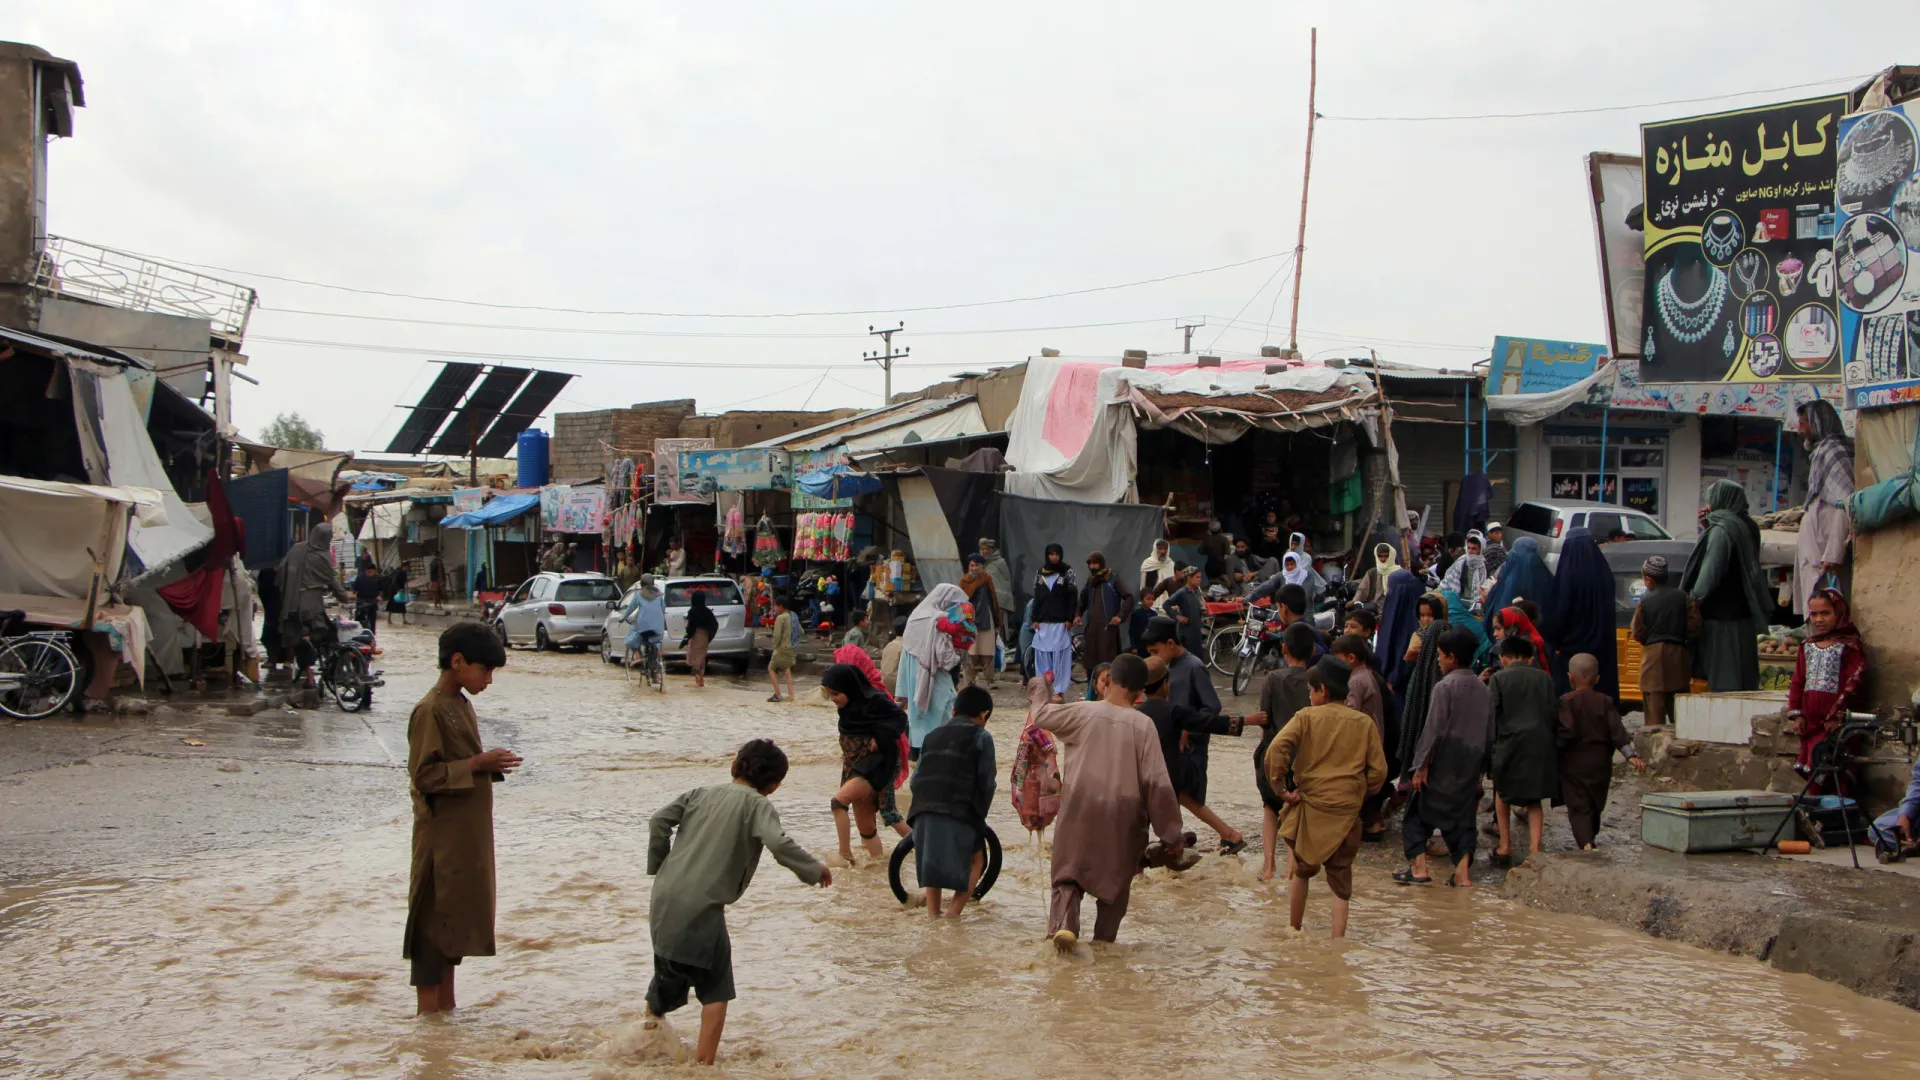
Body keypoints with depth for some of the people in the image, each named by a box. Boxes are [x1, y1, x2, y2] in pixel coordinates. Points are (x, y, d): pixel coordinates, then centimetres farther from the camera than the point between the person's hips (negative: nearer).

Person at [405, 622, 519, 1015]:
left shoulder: (462, 705, 12)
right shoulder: (430, 710, -16)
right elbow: (424, 775, -21)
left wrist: (490, 765, 7)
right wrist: (476, 764, -22)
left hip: (468, 835, 9)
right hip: (442, 838, -9)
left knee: (460, 915, 14)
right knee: (435, 917, -2)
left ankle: (447, 1005, 24)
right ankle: (428, 1012, 6)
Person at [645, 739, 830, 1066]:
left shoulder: (701, 794, 13)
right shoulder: (756, 805, -4)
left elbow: (659, 820, 4)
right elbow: (779, 843, -19)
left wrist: (658, 867, 13)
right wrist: (814, 870, -6)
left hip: (664, 900, 6)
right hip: (701, 907, -6)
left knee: (669, 973, 27)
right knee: (716, 989, 8)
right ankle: (703, 1062, 5)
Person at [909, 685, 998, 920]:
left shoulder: (933, 735, 22)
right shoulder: (980, 737, 6)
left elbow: (916, 778, 17)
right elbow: (986, 782, 0)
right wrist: (980, 814, 15)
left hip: (923, 811, 5)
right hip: (959, 812, -5)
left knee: (932, 861, 21)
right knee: (975, 859, 13)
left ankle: (933, 913, 20)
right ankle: (953, 912, 2)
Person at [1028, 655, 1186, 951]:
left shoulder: (1083, 712, -5)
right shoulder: (1143, 726, -9)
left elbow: (1041, 715, 12)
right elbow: (1158, 783, -11)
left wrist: (1040, 688, 34)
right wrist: (1171, 833, -3)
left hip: (1079, 810, 1)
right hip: (1122, 818, 0)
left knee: (1068, 873, 11)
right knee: (1116, 879, 18)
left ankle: (1063, 923, -13)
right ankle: (1104, 938, 20)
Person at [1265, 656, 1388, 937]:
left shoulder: (1307, 717, -4)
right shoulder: (1364, 723, 3)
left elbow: (1275, 751, -17)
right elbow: (1379, 770, 1)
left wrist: (1281, 789, -8)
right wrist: (1360, 795, 14)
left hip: (1310, 806, -2)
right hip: (1348, 811, 2)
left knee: (1299, 870, 18)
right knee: (1341, 879, 12)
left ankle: (1293, 931, 22)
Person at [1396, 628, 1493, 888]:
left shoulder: (1445, 686, -12)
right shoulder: (1482, 689, 8)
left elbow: (1433, 730, -14)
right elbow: (1489, 734, 12)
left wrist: (1421, 766, -10)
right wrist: (1481, 769, 19)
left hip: (1442, 766, -6)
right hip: (1470, 766, 6)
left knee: (1418, 812, 6)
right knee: (1463, 816, 10)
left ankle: (1418, 867, 0)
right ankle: (1463, 873, 5)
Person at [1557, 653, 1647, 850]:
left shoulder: (1566, 701, -8)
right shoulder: (1605, 702, 1)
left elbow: (1566, 732, -19)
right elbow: (1617, 730, -6)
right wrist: (1632, 755, -8)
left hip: (1574, 762, -4)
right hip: (1600, 762, 4)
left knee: (1578, 807, -7)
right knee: (1595, 805, 19)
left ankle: (1585, 843, -26)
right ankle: (1590, 839, 35)